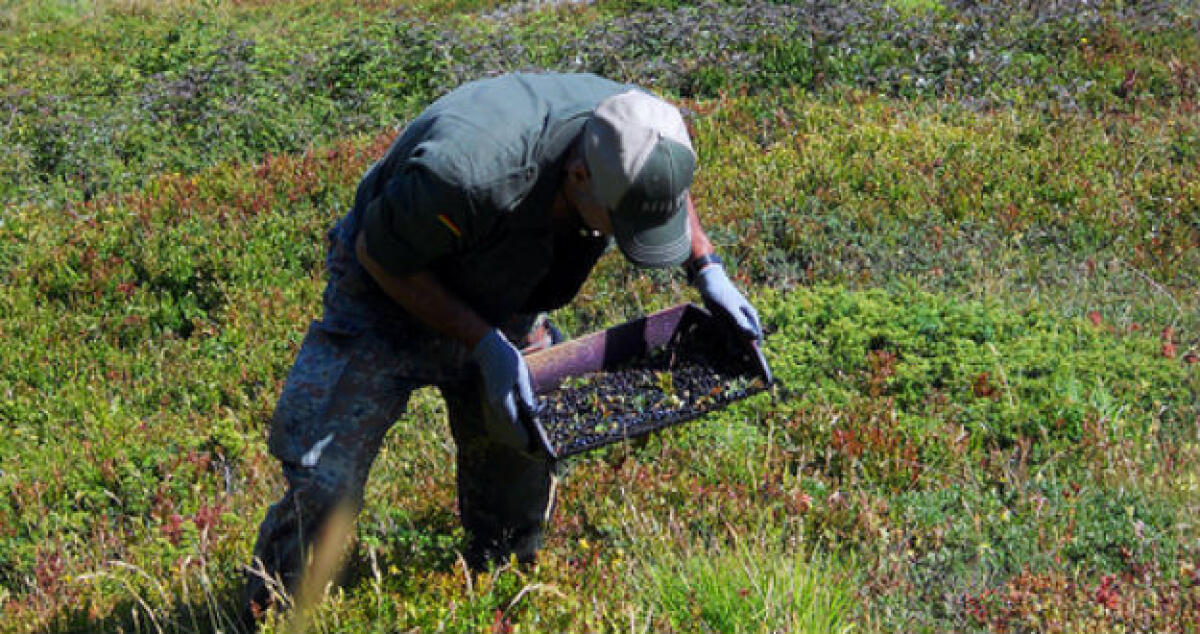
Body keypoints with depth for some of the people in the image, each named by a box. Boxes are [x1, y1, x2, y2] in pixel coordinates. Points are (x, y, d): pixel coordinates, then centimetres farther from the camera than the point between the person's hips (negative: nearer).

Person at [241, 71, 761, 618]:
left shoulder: (630, 136, -24)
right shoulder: (467, 173, -44)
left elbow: (668, 188, 3)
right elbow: (379, 254, -25)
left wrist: (707, 269, -10)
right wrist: (484, 343, -28)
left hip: (503, 297, 6)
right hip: (396, 289, -5)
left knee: (524, 442, 9)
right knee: (323, 478, -11)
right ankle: (274, 606, 13)